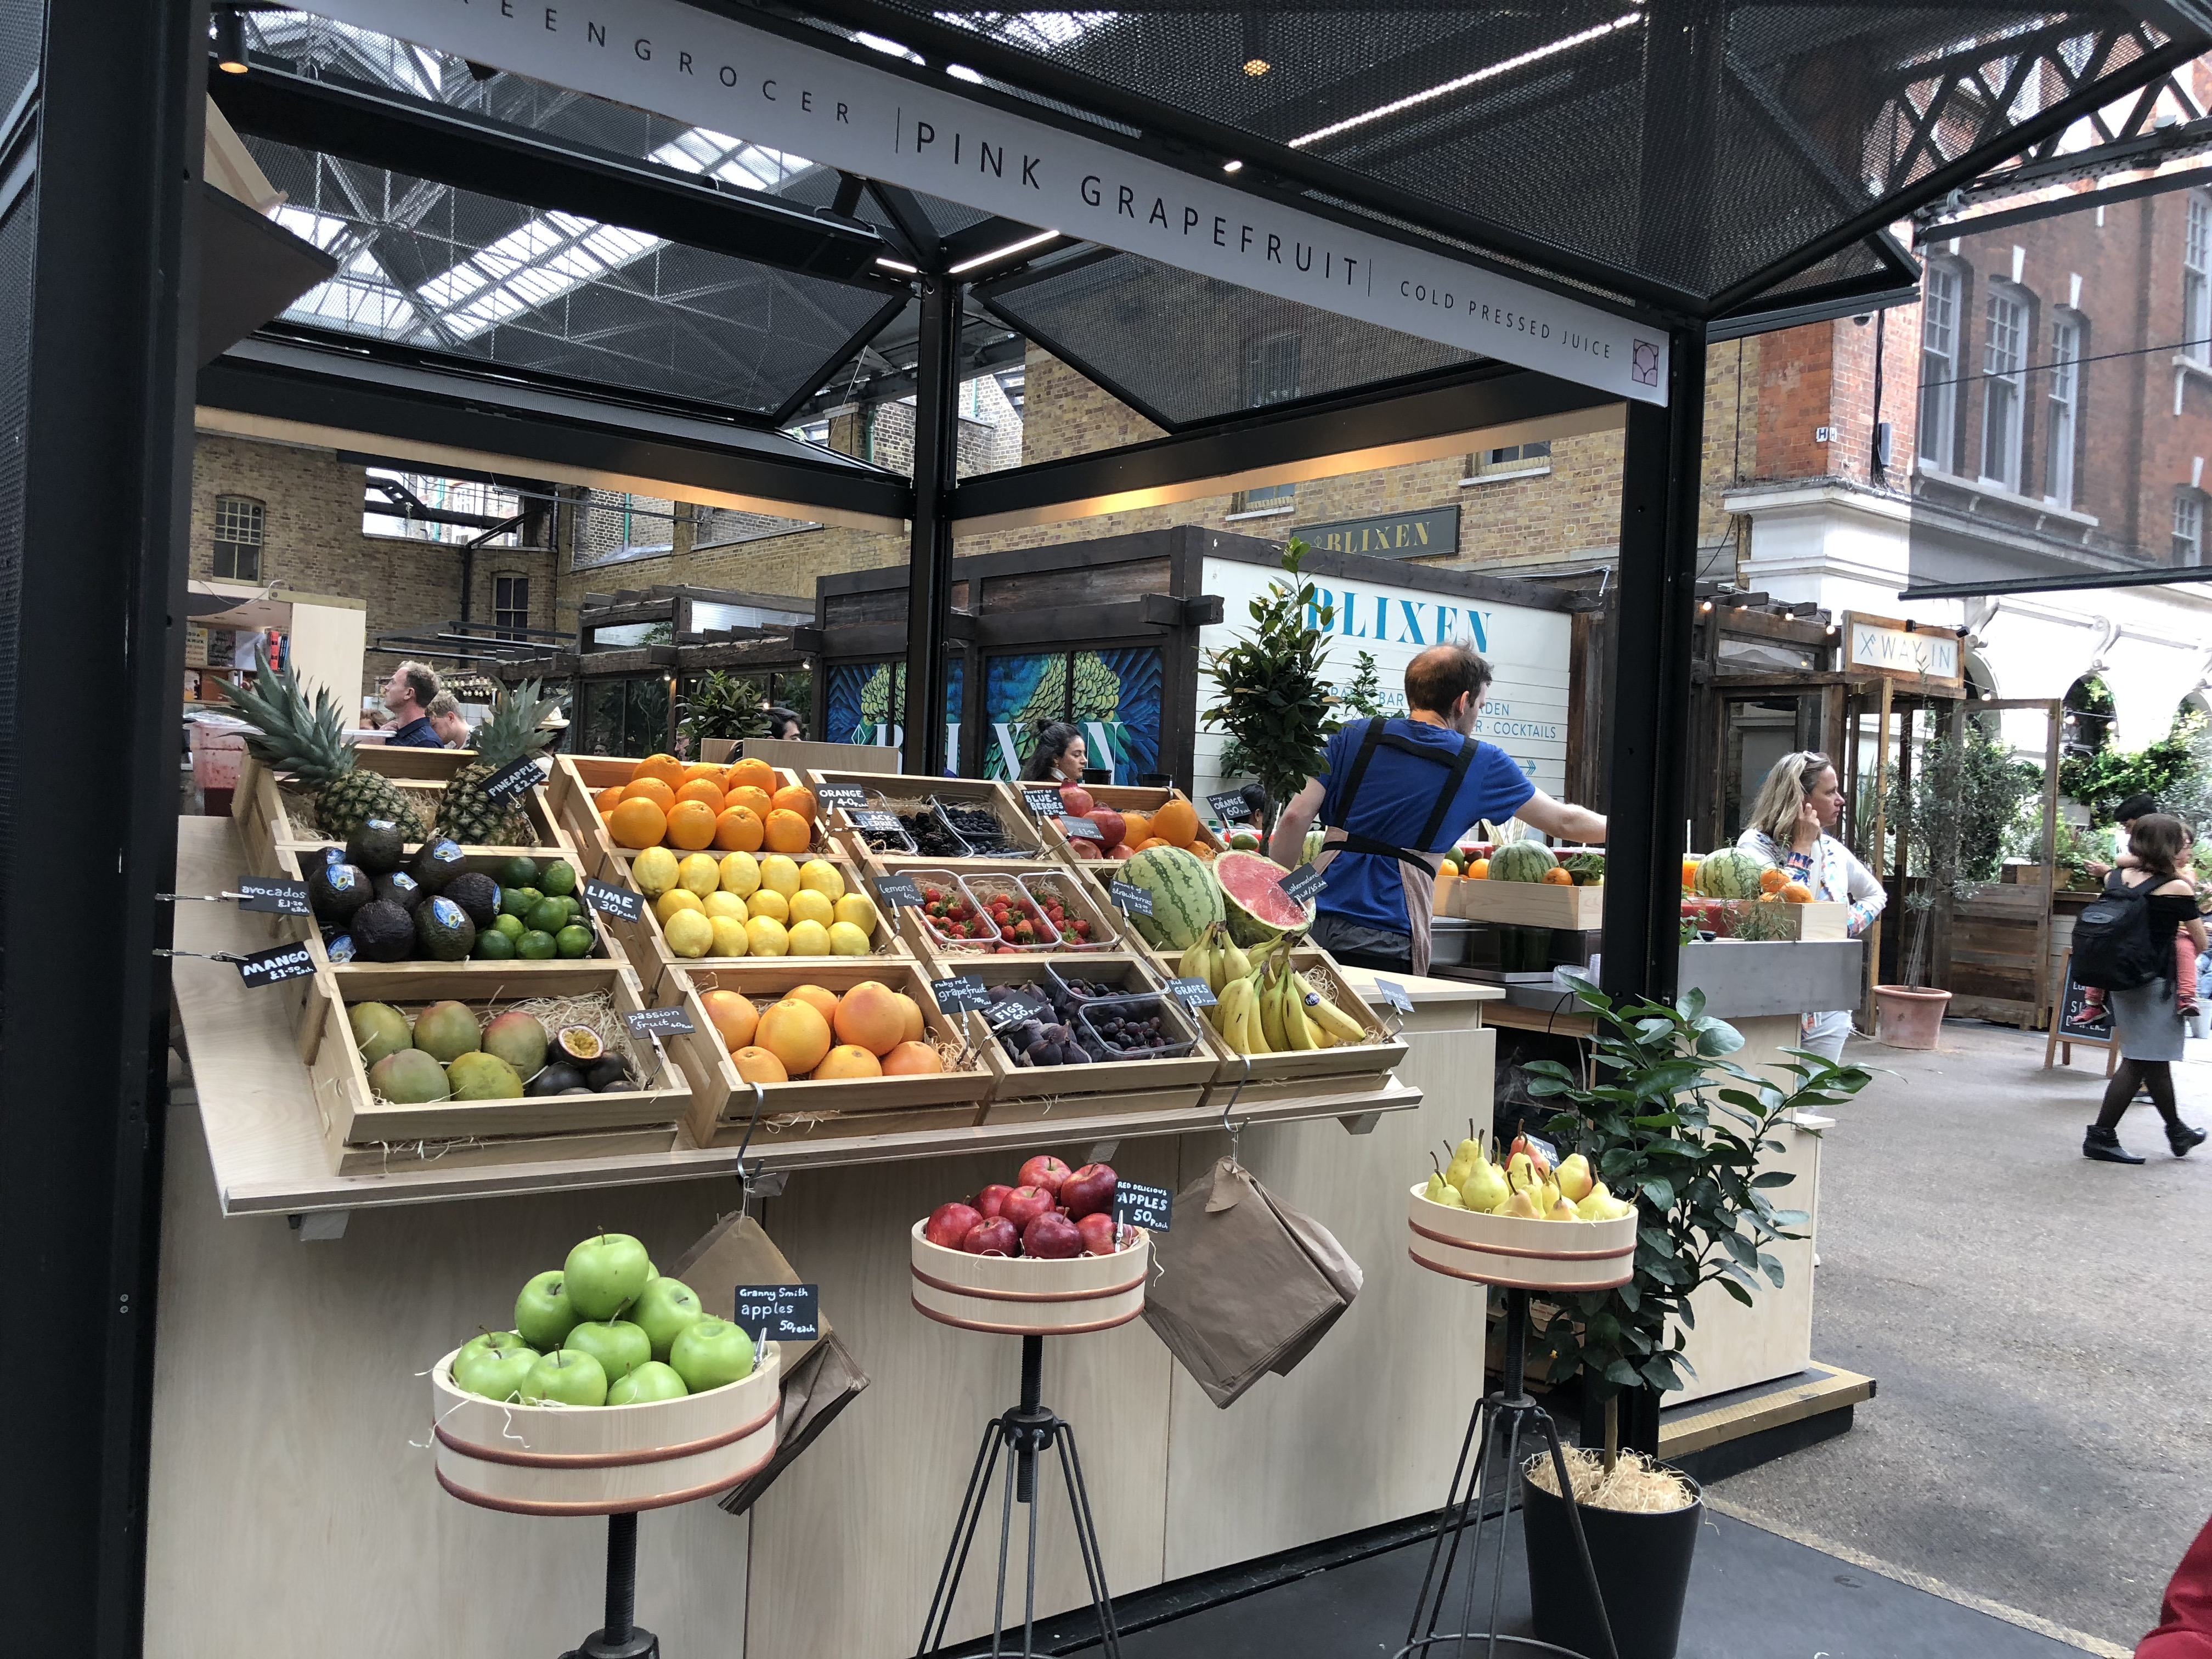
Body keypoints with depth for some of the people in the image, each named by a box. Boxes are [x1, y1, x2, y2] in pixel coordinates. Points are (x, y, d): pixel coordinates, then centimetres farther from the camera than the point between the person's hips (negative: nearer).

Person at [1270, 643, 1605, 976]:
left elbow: (1296, 817, 1)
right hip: (1388, 943, -2)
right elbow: (1564, 822, 21)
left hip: (1314, 926, 2)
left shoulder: (1353, 737, 10)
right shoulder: (1482, 764, 8)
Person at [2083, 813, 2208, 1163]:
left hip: (2120, 980, 7)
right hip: (2156, 984, -7)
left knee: (2156, 1059, 19)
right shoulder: (2178, 888, -13)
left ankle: (2177, 1132, 34)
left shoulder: (2114, 879, 1)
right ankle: (2101, 1137, -2)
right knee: (2140, 1062, 0)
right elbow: (2200, 944, -4)